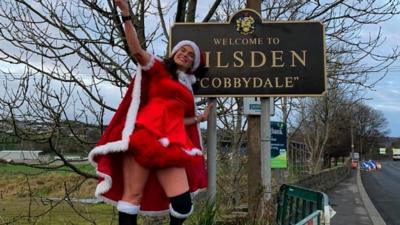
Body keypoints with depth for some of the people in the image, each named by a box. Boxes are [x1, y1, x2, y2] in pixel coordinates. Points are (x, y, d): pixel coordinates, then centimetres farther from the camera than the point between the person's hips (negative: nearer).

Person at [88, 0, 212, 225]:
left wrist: (200, 118, 28)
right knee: (133, 195, -10)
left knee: (183, 202, -8)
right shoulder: (158, 68, 14)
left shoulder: (187, 90, 28)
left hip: (172, 144, 5)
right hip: (146, 136, -5)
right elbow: (137, 50, -4)